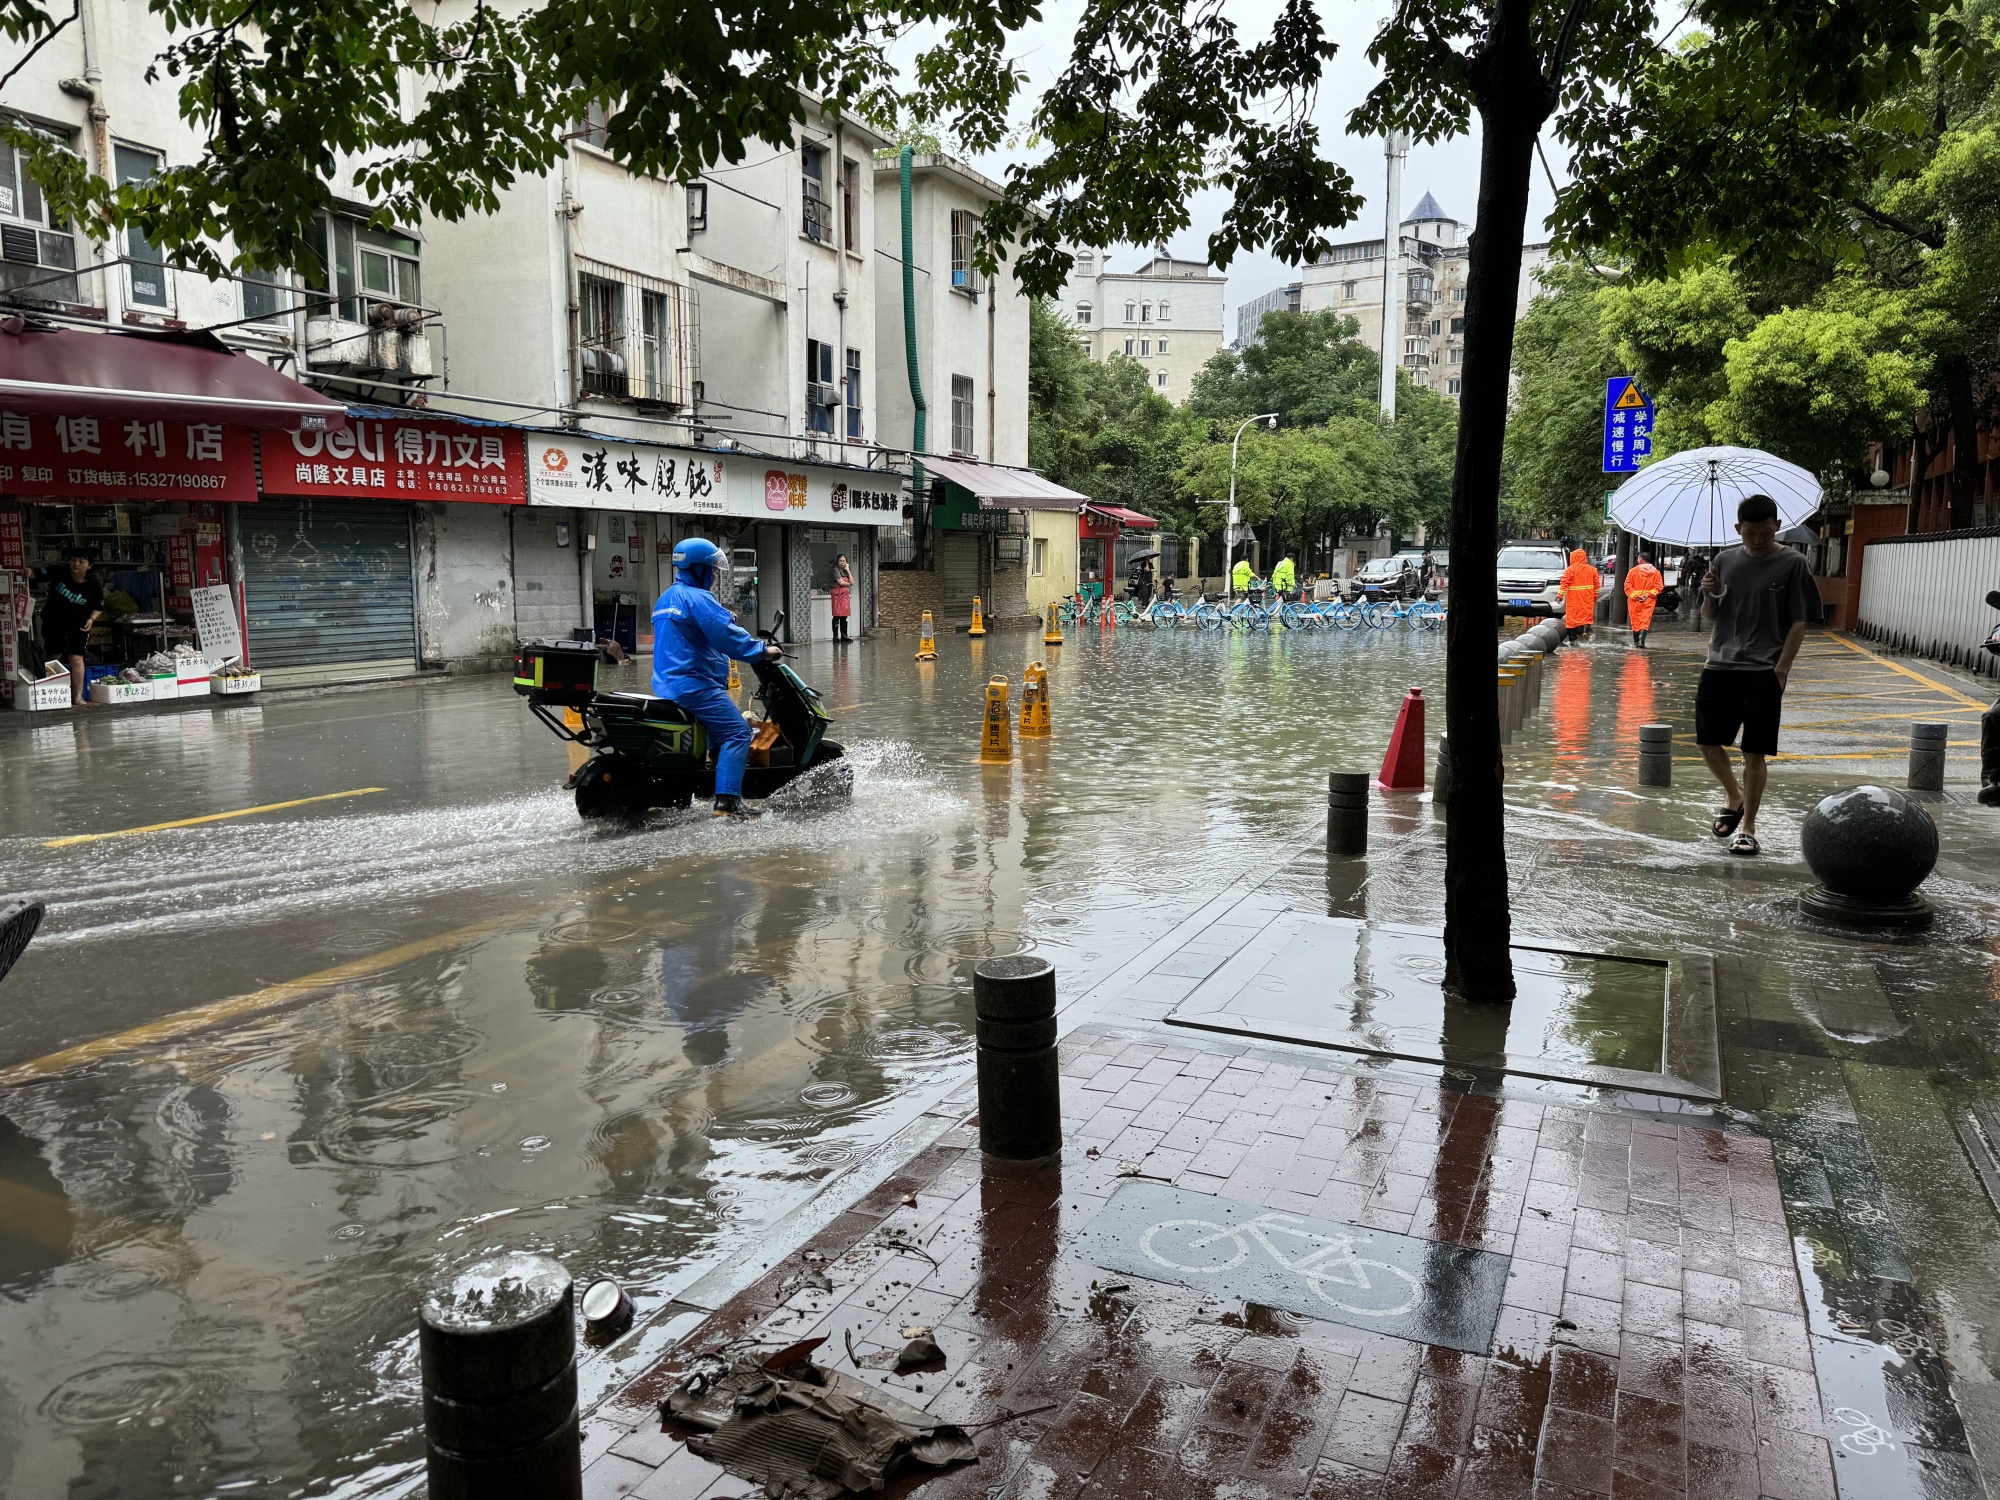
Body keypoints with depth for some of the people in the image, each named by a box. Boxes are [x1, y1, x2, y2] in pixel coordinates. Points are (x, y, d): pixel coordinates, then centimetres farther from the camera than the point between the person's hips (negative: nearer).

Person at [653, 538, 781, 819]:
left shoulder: (666, 599, 22)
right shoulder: (697, 598, -11)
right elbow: (726, 634, -21)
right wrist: (762, 650, -12)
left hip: (667, 683, 11)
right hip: (694, 684, -11)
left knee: (722, 729, 24)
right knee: (737, 733, -16)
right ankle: (727, 802, -25)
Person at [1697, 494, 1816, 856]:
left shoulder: (1793, 563, -2)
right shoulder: (1725, 560, 8)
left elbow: (1798, 623, -3)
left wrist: (1780, 670, -12)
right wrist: (1709, 596, -7)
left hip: (1763, 672, -4)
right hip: (1719, 666, 4)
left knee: (1755, 752, -1)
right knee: (1707, 741, 6)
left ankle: (1748, 828, 8)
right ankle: (1734, 797, 32)